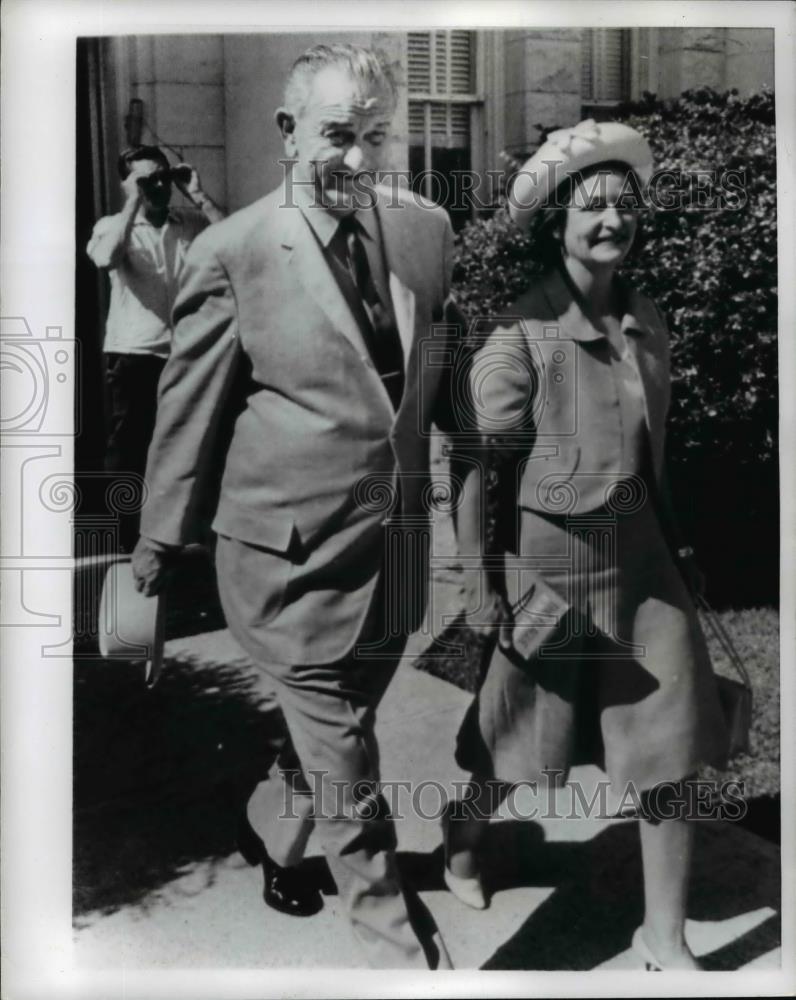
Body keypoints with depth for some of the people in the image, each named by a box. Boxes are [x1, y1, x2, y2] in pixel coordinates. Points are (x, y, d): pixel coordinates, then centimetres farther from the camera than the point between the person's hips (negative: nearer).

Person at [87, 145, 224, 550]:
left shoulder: (191, 222, 7)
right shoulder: (112, 225, 2)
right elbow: (104, 258, -21)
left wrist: (198, 195, -8)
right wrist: (134, 202, -15)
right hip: (133, 354, -2)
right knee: (128, 447, 5)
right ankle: (128, 539, 17)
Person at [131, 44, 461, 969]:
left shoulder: (426, 230, 3)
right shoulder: (232, 252, -11)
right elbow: (187, 418, -5)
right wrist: (156, 558, 2)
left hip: (395, 546, 5)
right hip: (296, 555, -5)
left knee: (328, 740, 25)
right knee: (348, 777, 7)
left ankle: (275, 833, 54)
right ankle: (405, 952, 28)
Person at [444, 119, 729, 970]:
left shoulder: (648, 323, 4)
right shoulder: (521, 334, -14)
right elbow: (481, 464, -11)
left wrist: (671, 542, 16)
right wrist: (483, 587, -12)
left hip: (643, 557, 5)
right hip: (552, 558, -5)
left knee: (668, 746, 6)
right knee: (521, 738, 14)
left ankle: (664, 936, 24)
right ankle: (463, 836, 47)